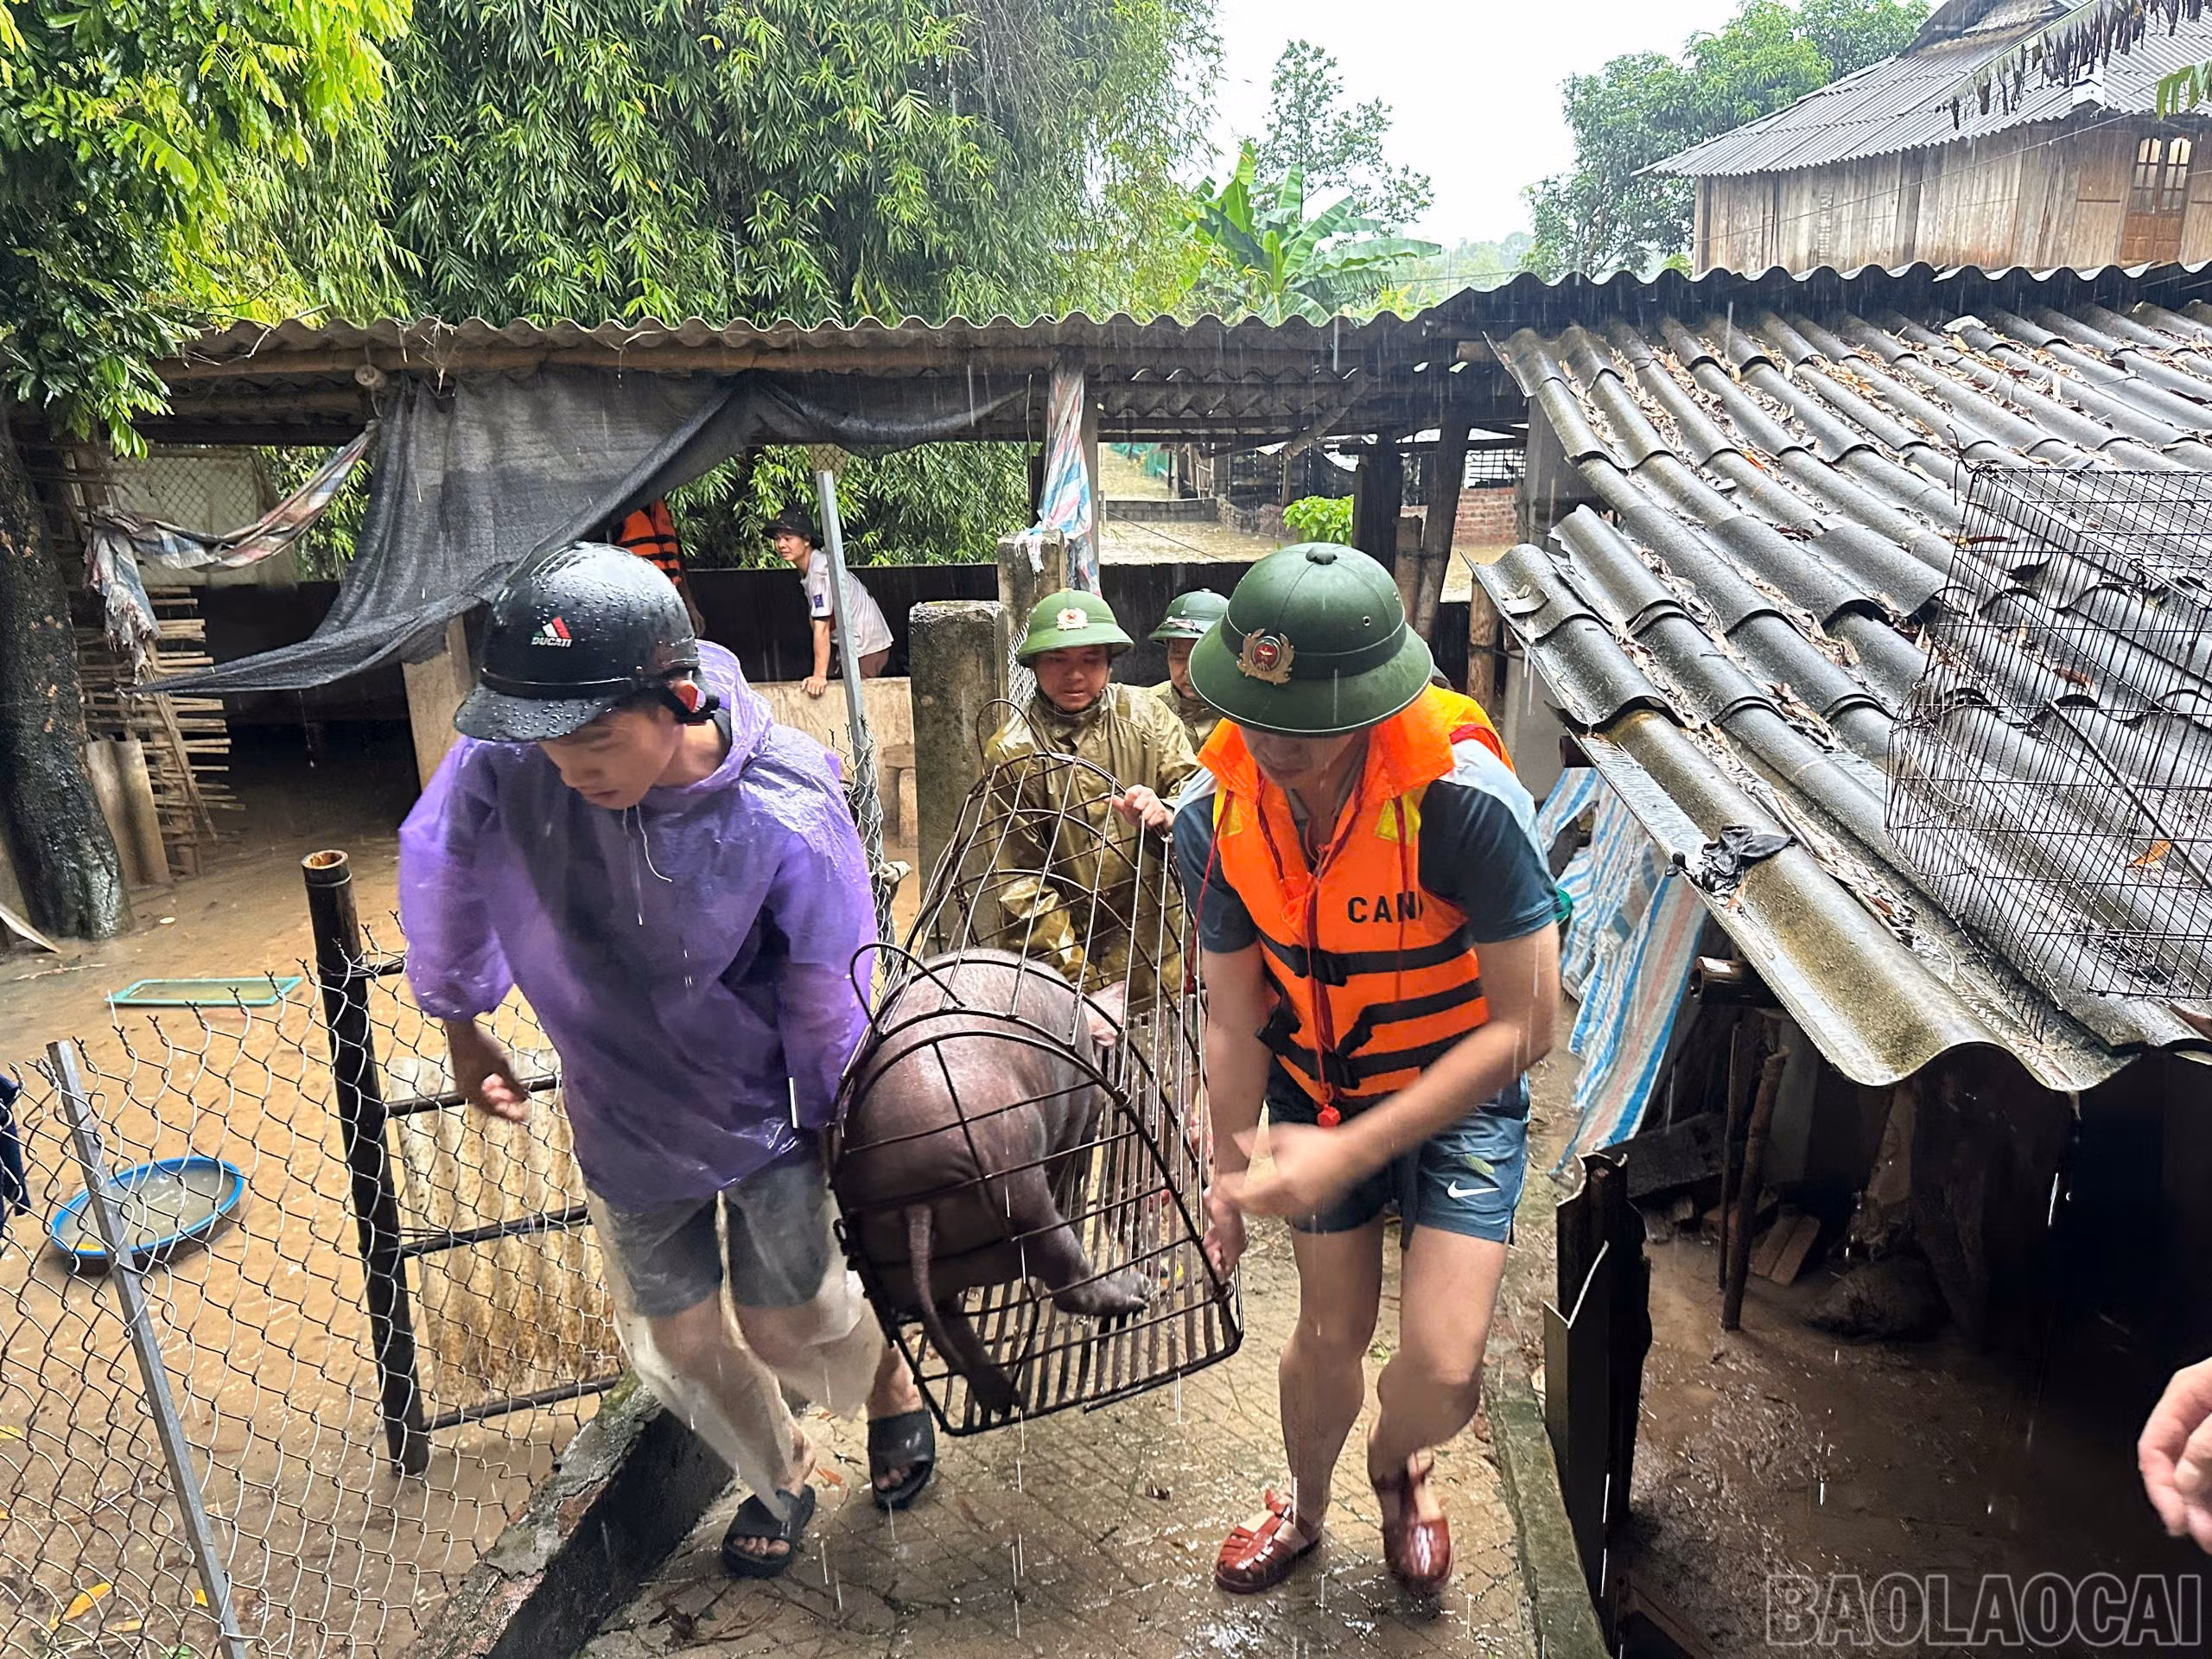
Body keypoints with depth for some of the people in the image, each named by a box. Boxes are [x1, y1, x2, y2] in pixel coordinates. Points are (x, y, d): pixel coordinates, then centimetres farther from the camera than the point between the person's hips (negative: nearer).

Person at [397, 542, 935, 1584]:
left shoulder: (787, 819, -31)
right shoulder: (506, 762, -25)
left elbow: (835, 1009, -18)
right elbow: (437, 873, -2)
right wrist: (461, 1025, 11)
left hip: (769, 1116, -3)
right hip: (625, 1122, 4)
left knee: (792, 1325, 10)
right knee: (684, 1341, 19)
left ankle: (889, 1381, 47)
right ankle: (779, 1478, 49)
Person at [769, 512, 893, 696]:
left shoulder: (820, 571, -25)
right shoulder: (806, 567, 6)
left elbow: (822, 627, -28)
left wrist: (819, 676, -29)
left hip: (867, 646, -10)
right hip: (852, 645, 10)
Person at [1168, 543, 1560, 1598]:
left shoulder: (1466, 801, -34)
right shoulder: (1214, 813, -21)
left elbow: (1525, 1024, -28)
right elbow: (1234, 1021, -10)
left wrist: (1350, 1153, -30)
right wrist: (1229, 1173, -6)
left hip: (1461, 1093, -2)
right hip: (1316, 1085, 3)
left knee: (1442, 1370, -7)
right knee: (1332, 1333, 15)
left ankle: (1393, 1465, 32)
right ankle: (1305, 1506, 48)